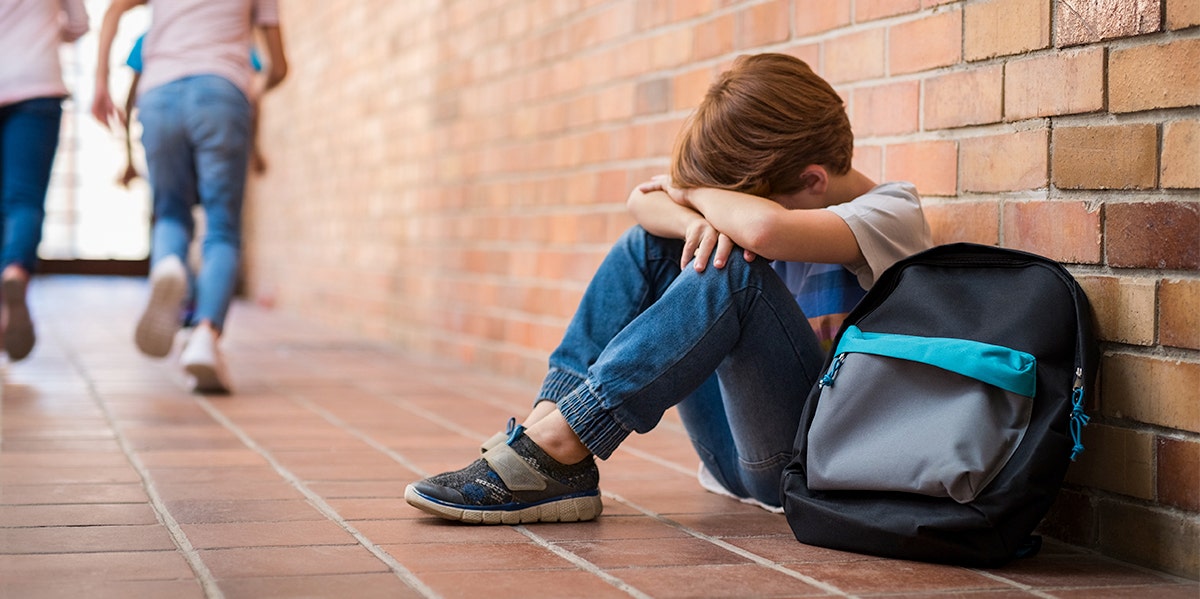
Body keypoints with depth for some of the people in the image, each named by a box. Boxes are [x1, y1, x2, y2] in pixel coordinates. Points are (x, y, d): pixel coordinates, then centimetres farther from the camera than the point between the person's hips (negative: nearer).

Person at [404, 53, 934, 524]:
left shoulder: (891, 213, -13)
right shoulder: (780, 191, 9)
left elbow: (764, 227, -34)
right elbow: (642, 202, 0)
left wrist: (695, 193, -13)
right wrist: (694, 220, -22)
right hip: (736, 456, 7)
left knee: (734, 269, -28)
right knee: (650, 244, 0)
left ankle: (556, 449, -28)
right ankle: (546, 424, -15)